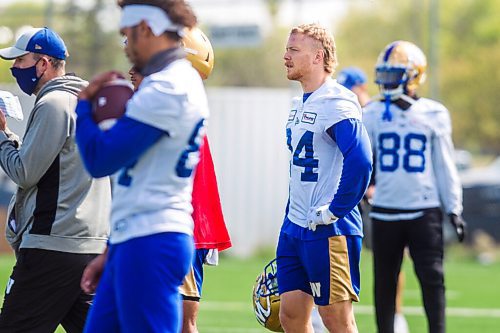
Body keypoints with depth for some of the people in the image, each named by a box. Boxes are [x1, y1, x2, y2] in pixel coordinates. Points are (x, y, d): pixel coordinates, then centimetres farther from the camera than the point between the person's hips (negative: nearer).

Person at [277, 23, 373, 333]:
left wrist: (334, 212, -21)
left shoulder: (336, 104, -16)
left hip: (328, 231, -9)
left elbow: (360, 161, -27)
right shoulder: (300, 105, 14)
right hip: (295, 227, 9)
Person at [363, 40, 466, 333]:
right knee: (385, 282, 6)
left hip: (425, 211, -2)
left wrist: (454, 209, 2)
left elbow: (445, 166, 4)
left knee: (432, 278, -7)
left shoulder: (433, 114, 0)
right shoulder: (374, 114, 4)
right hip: (385, 211, 2)